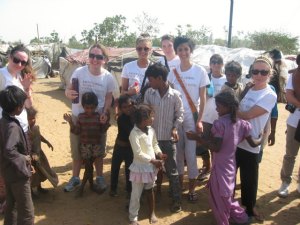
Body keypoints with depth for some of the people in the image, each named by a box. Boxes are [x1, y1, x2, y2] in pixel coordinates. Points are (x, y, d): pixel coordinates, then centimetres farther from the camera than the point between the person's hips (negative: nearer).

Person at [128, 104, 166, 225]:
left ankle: (152, 213, 39)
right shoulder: (134, 133, -21)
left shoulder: (151, 130, 0)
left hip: (151, 166, 6)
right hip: (139, 167, -6)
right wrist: (153, 161, -21)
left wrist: (159, 153, -7)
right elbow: (138, 153, -23)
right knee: (136, 194, 6)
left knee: (150, 190, 22)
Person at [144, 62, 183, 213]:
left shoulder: (175, 95, -10)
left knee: (172, 171, 7)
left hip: (168, 139, -3)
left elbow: (180, 114, 0)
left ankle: (176, 200, 20)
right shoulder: (149, 93, -3)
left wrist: (174, 128, -13)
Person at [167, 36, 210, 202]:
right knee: (178, 152, 11)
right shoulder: (173, 71, 2)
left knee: (190, 154, 2)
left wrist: (199, 120, -9)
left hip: (191, 118, -3)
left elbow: (203, 99, -4)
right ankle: (179, 184, 28)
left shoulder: (200, 71, -5)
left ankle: (192, 189, 18)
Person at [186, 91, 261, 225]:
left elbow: (216, 148, -24)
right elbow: (253, 143, 4)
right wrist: (262, 138, 24)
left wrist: (197, 138, -22)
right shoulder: (242, 123, 1)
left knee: (219, 197, 9)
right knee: (226, 194, 26)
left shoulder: (219, 123, -20)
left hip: (220, 166, -8)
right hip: (230, 165, 8)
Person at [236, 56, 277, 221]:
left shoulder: (270, 96, -14)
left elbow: (247, 115, -20)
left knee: (249, 179, 11)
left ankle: (250, 207, 36)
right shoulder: (248, 89, 6)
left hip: (250, 145, -5)